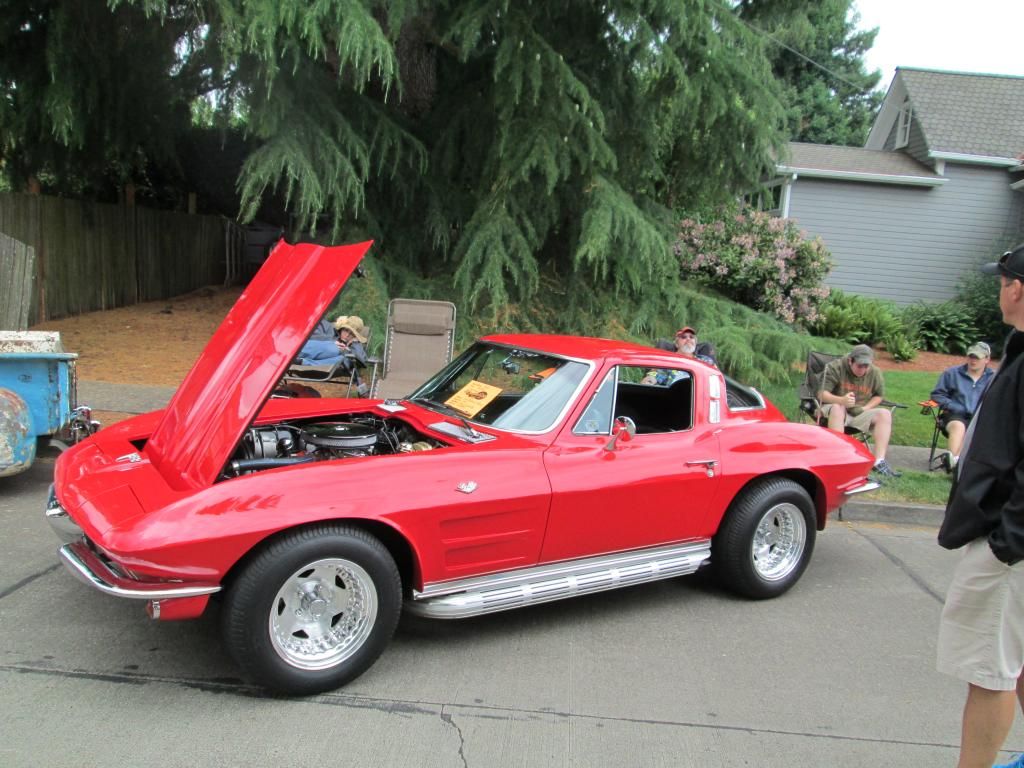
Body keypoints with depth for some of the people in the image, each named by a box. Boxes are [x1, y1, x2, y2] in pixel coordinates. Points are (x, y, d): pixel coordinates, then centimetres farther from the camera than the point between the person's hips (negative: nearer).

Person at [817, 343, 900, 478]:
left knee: (885, 414, -18)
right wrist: (841, 400, -38)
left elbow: (879, 396, 13)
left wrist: (865, 408, -8)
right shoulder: (835, 368, -12)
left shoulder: (875, 373, 1)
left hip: (860, 413, 5)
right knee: (837, 408, -37)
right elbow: (822, 394, -19)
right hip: (834, 410, -4)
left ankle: (879, 462, -27)